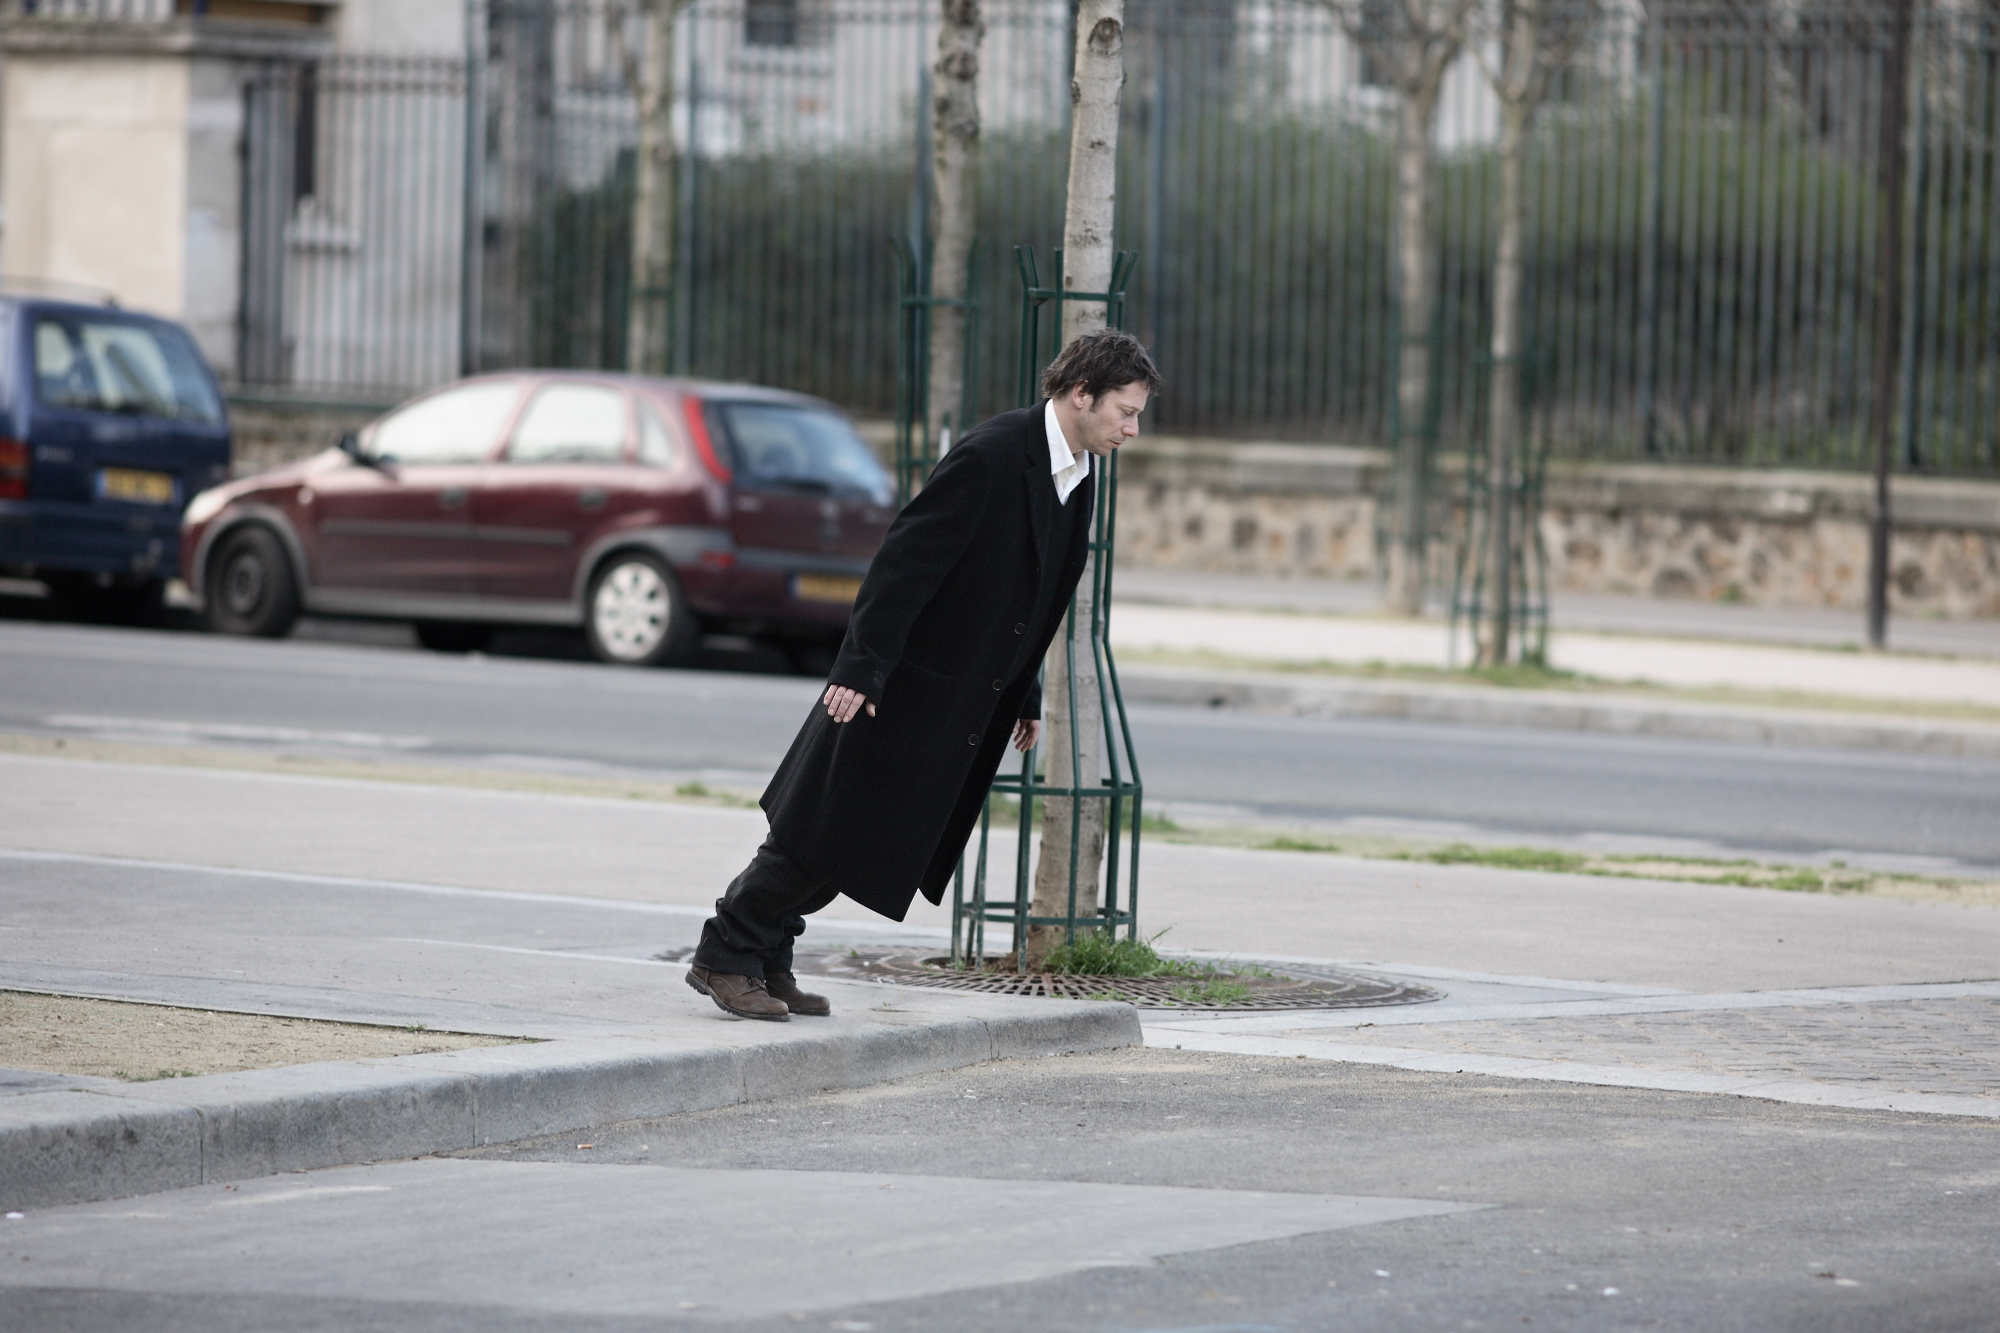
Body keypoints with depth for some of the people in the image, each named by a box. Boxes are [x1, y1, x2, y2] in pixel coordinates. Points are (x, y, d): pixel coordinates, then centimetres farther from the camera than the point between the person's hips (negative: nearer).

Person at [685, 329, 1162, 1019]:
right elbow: (907, 559, -22)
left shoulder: (1075, 476, 8)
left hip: (961, 701, 8)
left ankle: (766, 960, 20)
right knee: (826, 832, -3)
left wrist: (1024, 696, 19)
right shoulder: (991, 455, -20)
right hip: (905, 685, -8)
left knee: (864, 843, 11)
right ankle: (726, 956, 8)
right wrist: (860, 668, -24)